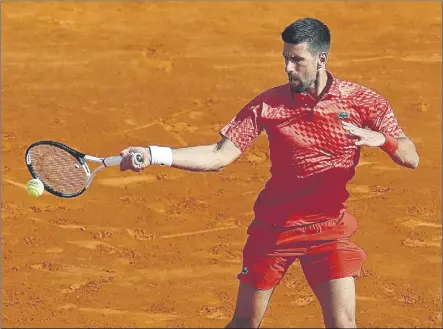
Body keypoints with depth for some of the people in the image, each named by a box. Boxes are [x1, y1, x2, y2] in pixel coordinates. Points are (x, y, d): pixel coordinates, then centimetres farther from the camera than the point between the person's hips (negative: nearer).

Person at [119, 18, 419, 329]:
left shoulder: (362, 101, -7)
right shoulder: (269, 103, -6)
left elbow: (411, 159, -8)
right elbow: (220, 156, -10)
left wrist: (381, 138, -30)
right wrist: (154, 155, -22)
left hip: (330, 230, -1)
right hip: (273, 228, 1)